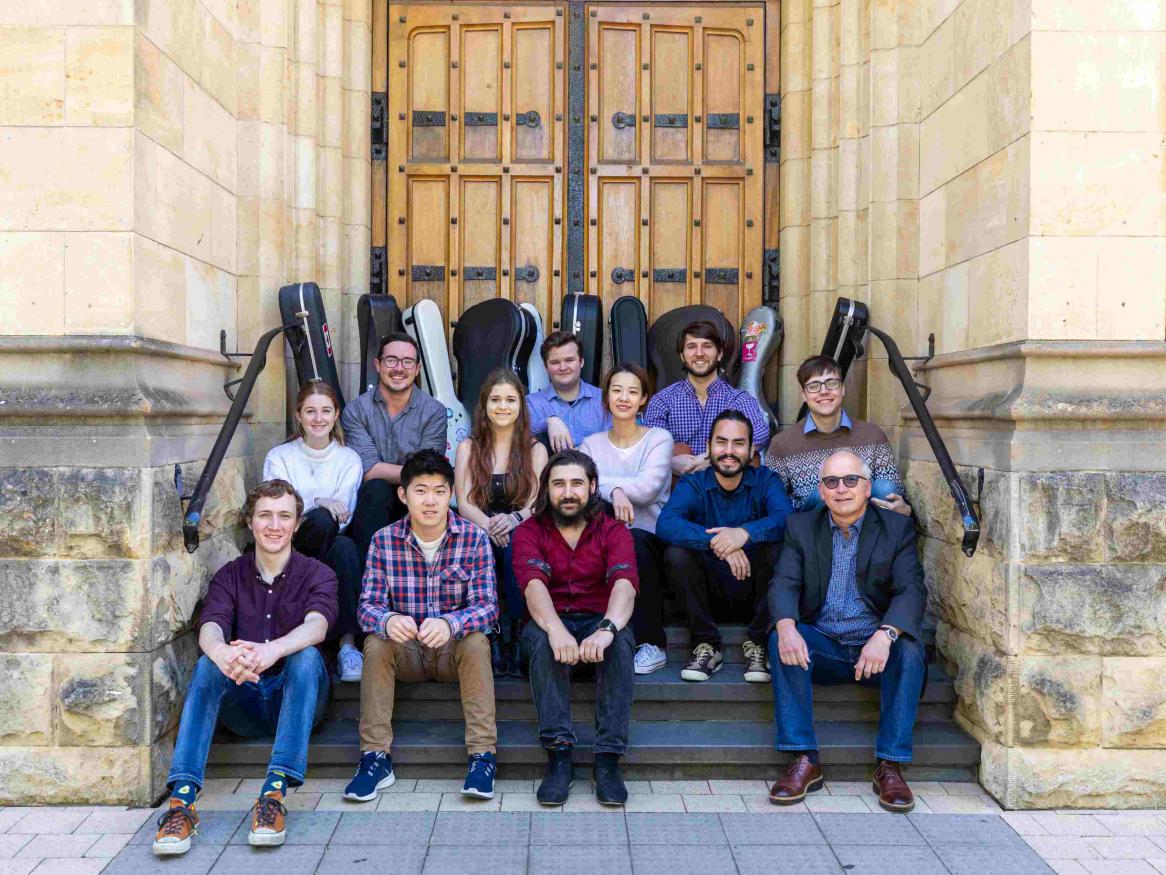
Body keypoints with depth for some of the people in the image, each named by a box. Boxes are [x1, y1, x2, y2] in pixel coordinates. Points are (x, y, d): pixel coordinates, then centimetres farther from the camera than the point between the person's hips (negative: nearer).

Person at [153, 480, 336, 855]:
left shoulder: (316, 574, 1)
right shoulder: (229, 576, 8)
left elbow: (316, 626, -21)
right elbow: (210, 628, -13)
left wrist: (273, 650, -44)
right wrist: (221, 652, -40)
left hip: (295, 698, -2)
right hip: (243, 701, 2)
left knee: (307, 657, -31)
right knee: (207, 665, -26)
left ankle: (275, 792, -39)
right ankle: (182, 799, -37)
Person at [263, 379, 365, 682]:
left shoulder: (349, 459, 10)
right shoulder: (279, 457, 8)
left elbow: (343, 513, -1)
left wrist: (298, 512, -19)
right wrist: (318, 503, -28)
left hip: (329, 547, 1)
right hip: (289, 554, -1)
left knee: (346, 546, -36)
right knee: (322, 519, -34)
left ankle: (348, 643, -38)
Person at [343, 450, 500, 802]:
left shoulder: (474, 538, -11)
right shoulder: (383, 541, -7)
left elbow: (486, 606, -18)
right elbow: (368, 605, -12)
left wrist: (449, 624, -40)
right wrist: (388, 621, -38)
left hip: (455, 650, -1)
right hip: (406, 652, 1)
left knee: (476, 640, -31)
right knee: (376, 642, -28)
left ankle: (483, 755, -27)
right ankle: (376, 757, -21)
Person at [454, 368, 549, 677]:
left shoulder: (535, 450, 14)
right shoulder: (468, 448, 15)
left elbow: (537, 504, 1)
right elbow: (464, 504, 2)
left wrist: (513, 519, -24)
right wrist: (489, 524, -22)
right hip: (478, 532, 1)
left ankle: (513, 637, -30)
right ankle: (489, 637, -29)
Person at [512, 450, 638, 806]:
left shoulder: (613, 531, 0)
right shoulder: (529, 532, 0)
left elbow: (625, 583, -19)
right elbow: (533, 584, -20)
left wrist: (607, 628, -41)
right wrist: (556, 630, -41)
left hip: (598, 620, 0)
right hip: (550, 621, 0)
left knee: (621, 642, -32)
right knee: (542, 640, -34)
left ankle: (608, 760, -31)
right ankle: (558, 755, -33)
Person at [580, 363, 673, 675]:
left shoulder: (659, 438, 7)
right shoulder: (591, 444, 14)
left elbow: (647, 488, -11)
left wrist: (597, 481, -7)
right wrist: (614, 491, -26)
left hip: (650, 541, -1)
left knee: (634, 541, -37)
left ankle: (651, 644, -23)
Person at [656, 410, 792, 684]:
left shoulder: (766, 480, -1)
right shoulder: (692, 484, -2)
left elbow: (786, 519, -23)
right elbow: (665, 524, -23)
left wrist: (745, 533, -42)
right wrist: (715, 541, -38)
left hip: (756, 591, 0)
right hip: (710, 592, 0)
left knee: (776, 549, -27)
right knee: (676, 554, -25)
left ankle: (757, 644, -13)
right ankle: (706, 646, -13)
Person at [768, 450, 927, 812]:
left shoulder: (898, 527, 1)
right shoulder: (801, 527, 6)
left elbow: (911, 590, -12)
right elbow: (784, 584, -6)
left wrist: (885, 635, -33)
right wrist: (787, 627, -30)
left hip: (876, 646, -1)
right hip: (822, 646, 1)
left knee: (910, 649, -31)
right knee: (782, 640, -27)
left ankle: (890, 765, -22)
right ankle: (804, 760, -24)